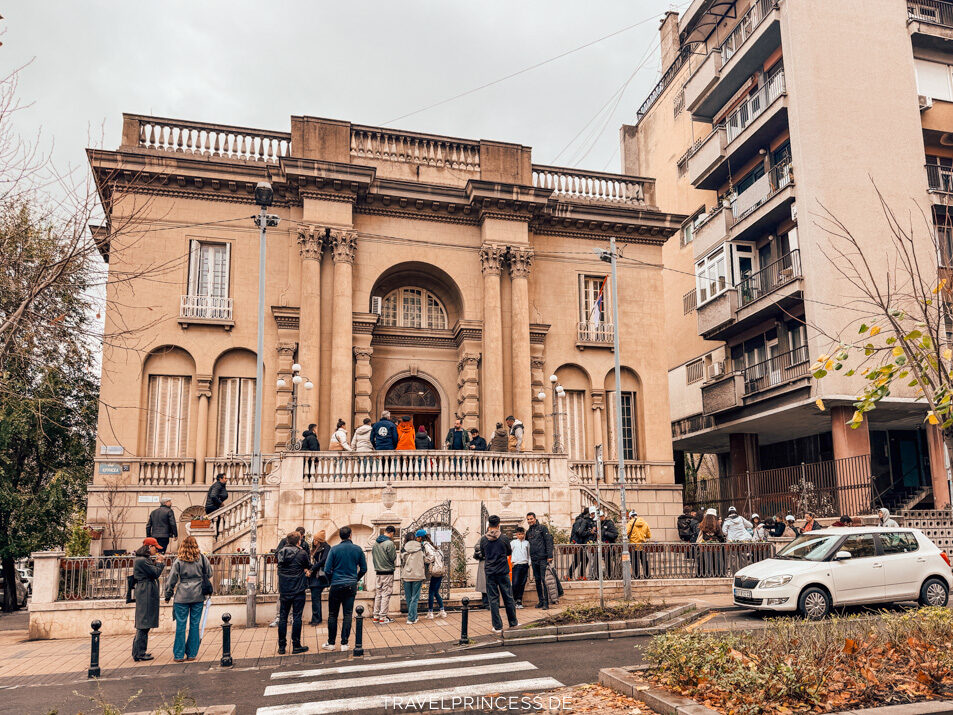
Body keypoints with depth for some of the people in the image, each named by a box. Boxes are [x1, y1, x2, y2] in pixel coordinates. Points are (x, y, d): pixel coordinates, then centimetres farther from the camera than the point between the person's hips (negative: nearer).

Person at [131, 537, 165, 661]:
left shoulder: (145, 559, 15)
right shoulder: (142, 560, -17)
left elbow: (153, 572, 18)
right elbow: (156, 573, -16)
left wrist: (157, 562, 9)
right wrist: (160, 562, -1)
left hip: (146, 594, 11)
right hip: (146, 594, -11)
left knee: (143, 624, 15)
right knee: (144, 624, -6)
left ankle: (139, 652, 22)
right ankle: (139, 653, -1)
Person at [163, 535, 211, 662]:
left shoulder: (179, 560, -2)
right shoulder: (201, 558, 1)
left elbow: (171, 580, 1)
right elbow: (209, 574, 7)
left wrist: (168, 596, 10)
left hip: (182, 596, -1)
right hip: (198, 595, 1)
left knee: (181, 625, 6)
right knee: (195, 624, 8)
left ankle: (179, 655, 9)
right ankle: (192, 653, 12)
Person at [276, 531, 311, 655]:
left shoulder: (280, 552, 1)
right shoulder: (302, 553, -12)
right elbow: (309, 567, 0)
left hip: (284, 591, 4)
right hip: (298, 590, -4)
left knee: (283, 617, 10)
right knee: (297, 617, 3)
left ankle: (281, 646, 15)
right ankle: (296, 646, 6)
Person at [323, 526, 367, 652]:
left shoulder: (334, 549, -7)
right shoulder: (358, 549, -1)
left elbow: (327, 570, -8)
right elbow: (364, 569, 5)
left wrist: (331, 581, 9)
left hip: (336, 586, -2)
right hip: (351, 586, 2)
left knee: (332, 615, 9)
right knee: (347, 615, 5)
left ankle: (331, 643, 14)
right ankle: (344, 643, 4)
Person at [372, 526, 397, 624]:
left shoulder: (376, 543, 7)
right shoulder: (389, 543, -16)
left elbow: (372, 555, 14)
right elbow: (393, 558, -13)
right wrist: (394, 549, 1)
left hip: (378, 572, 7)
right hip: (388, 572, -7)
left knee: (378, 594, 13)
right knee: (386, 594, -2)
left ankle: (376, 616, 16)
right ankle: (383, 617, -1)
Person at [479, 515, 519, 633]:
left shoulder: (483, 539, -4)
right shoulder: (504, 538, -7)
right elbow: (509, 552, 7)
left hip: (489, 572, 0)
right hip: (503, 571, 0)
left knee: (493, 599, 5)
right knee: (508, 597, 11)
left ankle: (497, 626, 6)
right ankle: (513, 623, 21)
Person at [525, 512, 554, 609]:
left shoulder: (542, 528, -1)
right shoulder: (528, 532, 16)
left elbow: (549, 541, -6)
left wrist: (549, 556, -14)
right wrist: (528, 558, 17)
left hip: (543, 558, -6)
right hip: (534, 560, 6)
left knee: (544, 580, -9)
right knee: (537, 580, 9)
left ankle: (546, 602, -8)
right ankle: (540, 601, 15)